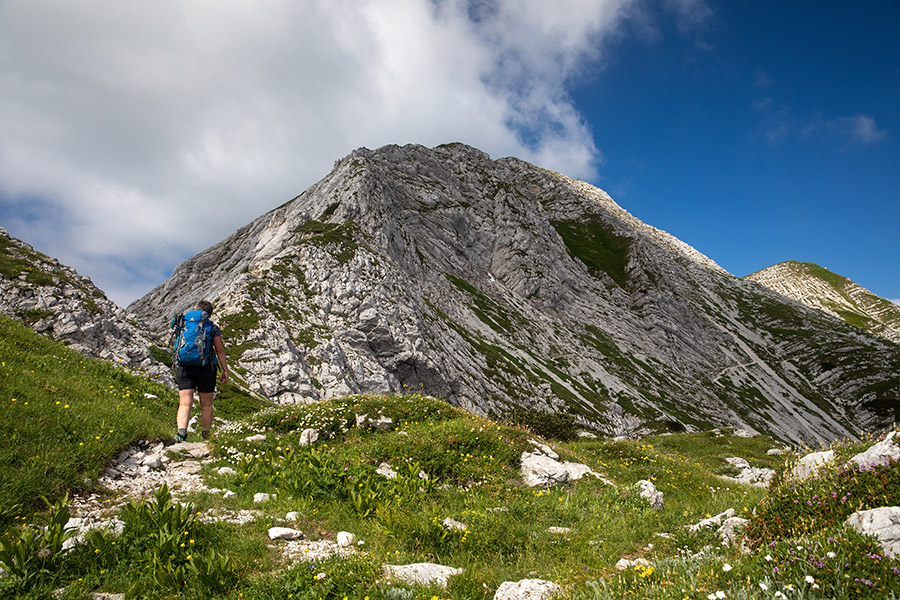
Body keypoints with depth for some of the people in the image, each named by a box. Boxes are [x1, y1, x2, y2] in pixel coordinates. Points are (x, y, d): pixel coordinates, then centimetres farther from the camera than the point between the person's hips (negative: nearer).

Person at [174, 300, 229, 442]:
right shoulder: (212, 327, 1)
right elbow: (220, 350, -2)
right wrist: (225, 370, 4)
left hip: (184, 367, 2)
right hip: (206, 368, -2)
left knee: (185, 403, -5)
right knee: (206, 405, 10)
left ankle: (181, 431, -28)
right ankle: (207, 437, 17)